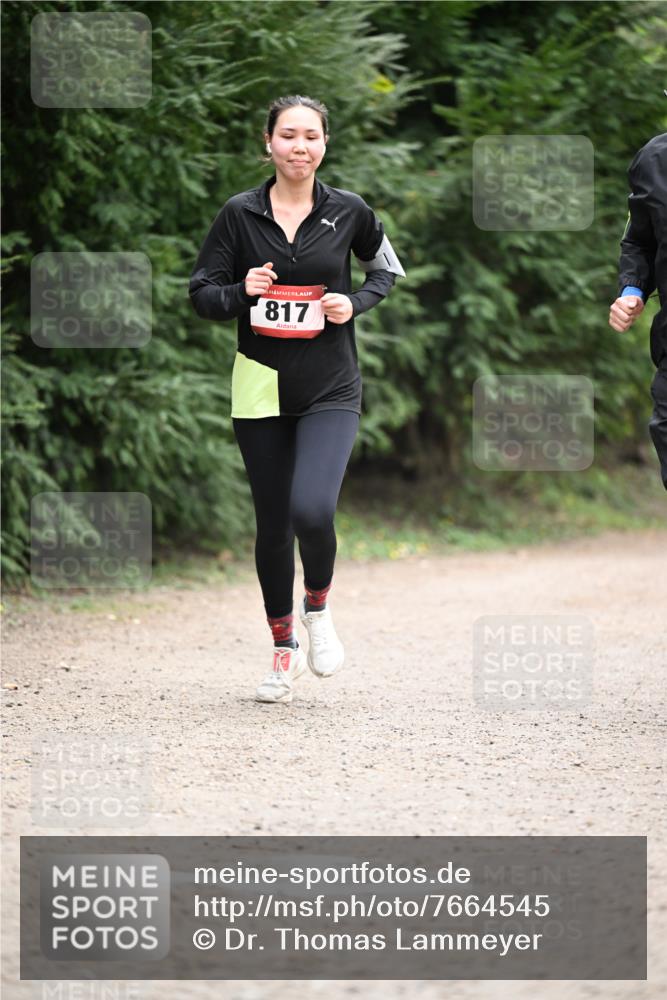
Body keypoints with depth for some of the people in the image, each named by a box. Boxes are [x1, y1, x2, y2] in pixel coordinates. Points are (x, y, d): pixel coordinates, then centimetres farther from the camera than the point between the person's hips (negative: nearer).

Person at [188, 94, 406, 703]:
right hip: (261, 388, 1)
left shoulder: (348, 212, 0)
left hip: (331, 388, -1)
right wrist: (242, 293, -17)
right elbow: (202, 294, 4)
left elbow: (387, 269, 17)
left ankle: (318, 606, 10)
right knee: (273, 523, 7)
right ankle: (284, 651, 26)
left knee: (312, 510, -21)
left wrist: (354, 304, -3)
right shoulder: (240, 214, -1)